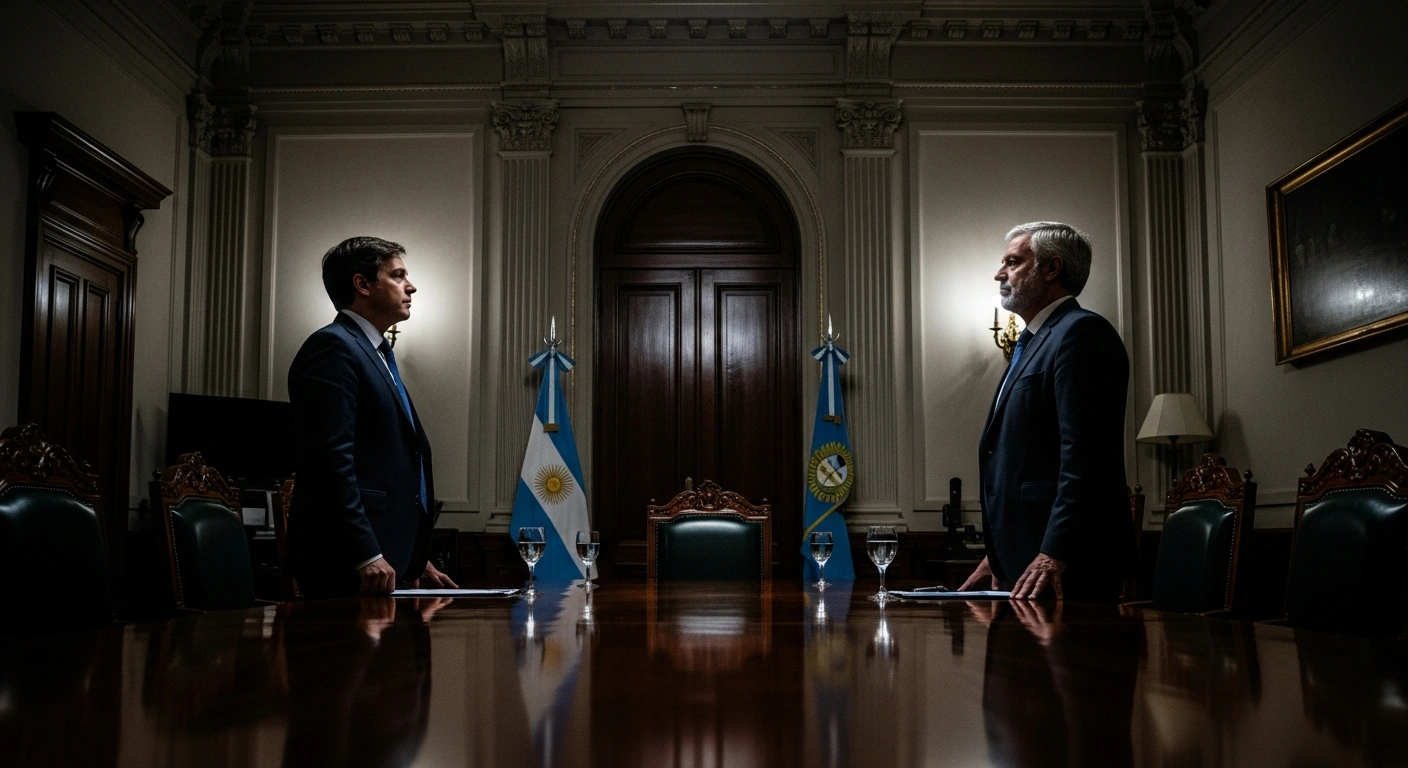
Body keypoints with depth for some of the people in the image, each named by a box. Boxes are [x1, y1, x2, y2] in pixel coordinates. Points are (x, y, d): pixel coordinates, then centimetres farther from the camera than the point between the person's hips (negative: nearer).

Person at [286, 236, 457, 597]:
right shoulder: (333, 347, -8)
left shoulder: (377, 354, 22)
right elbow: (332, 459, -19)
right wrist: (366, 555, -23)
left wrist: (415, 559, 18)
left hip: (389, 560, 9)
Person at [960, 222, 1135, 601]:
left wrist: (1054, 556, -25)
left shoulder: (1082, 332, -10)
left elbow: (1084, 456, -20)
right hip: (1023, 562, 9)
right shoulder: (1032, 342, 21)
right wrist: (998, 557, 19)